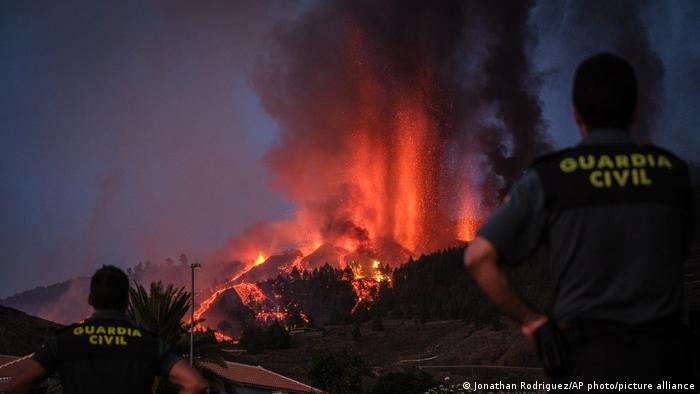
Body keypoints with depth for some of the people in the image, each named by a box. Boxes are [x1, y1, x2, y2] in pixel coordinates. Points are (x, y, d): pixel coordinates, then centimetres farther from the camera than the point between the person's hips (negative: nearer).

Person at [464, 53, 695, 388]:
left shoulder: (549, 178, -3)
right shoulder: (671, 171, 5)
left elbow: (478, 257, -8)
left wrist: (528, 319, 2)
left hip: (590, 360, -2)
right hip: (663, 358, 2)